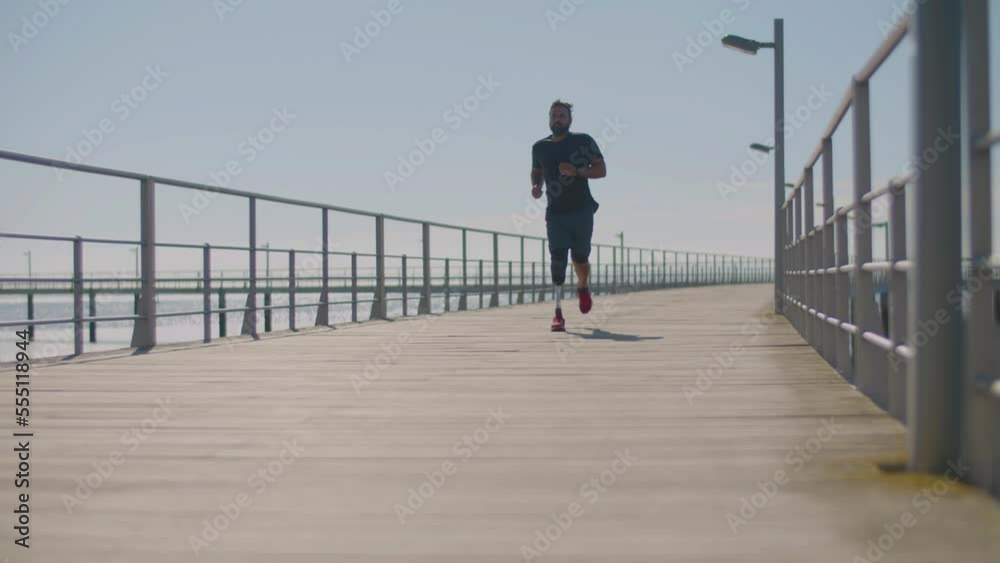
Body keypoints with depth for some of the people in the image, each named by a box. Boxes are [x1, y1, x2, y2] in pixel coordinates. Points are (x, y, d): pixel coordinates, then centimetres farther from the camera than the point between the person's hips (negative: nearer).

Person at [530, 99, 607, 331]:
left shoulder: (583, 141, 0)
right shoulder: (540, 147, 8)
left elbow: (601, 170, -2)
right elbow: (536, 171, 25)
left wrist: (577, 171, -18)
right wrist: (535, 186, 3)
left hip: (582, 210, -1)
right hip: (555, 214, 1)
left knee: (579, 257, 6)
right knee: (558, 259, -11)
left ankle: (583, 287, 41)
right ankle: (558, 313, -14)